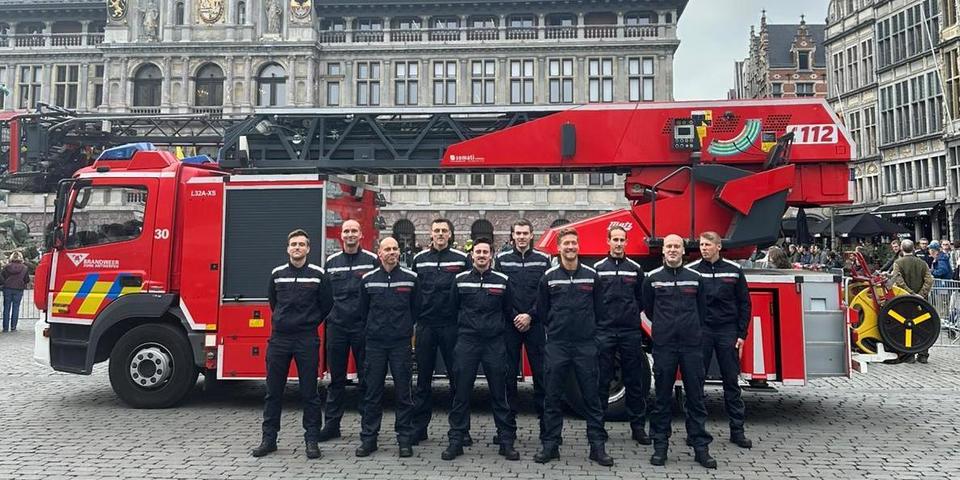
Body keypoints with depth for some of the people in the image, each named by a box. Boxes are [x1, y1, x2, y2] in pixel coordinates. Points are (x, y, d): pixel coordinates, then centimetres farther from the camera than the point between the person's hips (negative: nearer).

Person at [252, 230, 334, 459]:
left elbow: (327, 304, 7)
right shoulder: (277, 274, 6)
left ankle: (312, 440, 12)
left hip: (307, 339, -3)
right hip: (279, 338, 3)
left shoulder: (318, 274, -2)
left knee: (309, 393, 3)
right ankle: (269, 438, 19)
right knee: (273, 392, 8)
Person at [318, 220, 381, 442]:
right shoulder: (331, 262, 10)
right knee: (336, 378, 9)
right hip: (336, 327, 3)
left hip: (363, 326, -2)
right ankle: (331, 425, 17)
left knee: (366, 378, 4)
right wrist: (327, 315, 4)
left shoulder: (372, 260, 1)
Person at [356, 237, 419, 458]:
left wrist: (405, 328, 10)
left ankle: (405, 439, 13)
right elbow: (363, 310, 14)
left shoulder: (411, 278, 0)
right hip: (374, 343, 1)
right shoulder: (368, 279, 3)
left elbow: (416, 308, 8)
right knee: (372, 392, 6)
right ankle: (368, 438, 15)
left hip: (401, 343, -1)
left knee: (404, 392, 3)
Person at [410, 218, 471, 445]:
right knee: (423, 379, 9)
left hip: (452, 325, -2)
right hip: (425, 326, 2)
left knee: (457, 377, 3)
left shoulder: (462, 259, 2)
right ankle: (419, 427, 18)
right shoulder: (419, 259, 8)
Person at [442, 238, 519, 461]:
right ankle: (456, 441, 13)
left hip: (494, 343, 0)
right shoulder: (460, 280, 4)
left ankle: (507, 441, 13)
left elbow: (508, 311, 12)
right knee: (461, 394, 4)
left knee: (500, 394, 5)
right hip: (466, 342, 0)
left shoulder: (502, 281, 3)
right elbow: (452, 309, 12)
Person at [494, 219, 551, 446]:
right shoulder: (502, 258, 6)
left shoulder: (543, 259, 5)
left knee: (541, 372, 2)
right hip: (509, 324, 1)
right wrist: (514, 317, -5)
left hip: (535, 324, 0)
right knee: (508, 374, 4)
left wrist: (530, 316, -8)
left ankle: (546, 424, 11)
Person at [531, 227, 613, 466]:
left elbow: (598, 310, 10)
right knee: (553, 396, 4)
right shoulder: (549, 277, 2)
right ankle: (550, 445, 14)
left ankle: (598, 446, 11)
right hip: (557, 345, 0)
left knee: (591, 395, 4)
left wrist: (587, 329, 10)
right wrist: (557, 329, 10)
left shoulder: (591, 275, 4)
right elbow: (541, 311, 8)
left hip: (586, 345, 0)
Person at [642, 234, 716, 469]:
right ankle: (660, 446, 14)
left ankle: (701, 447, 13)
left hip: (692, 345, 1)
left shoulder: (695, 277, 6)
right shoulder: (652, 278, 2)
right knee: (662, 398, 6)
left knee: (695, 397, 5)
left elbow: (701, 310, 16)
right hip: (663, 346, -1)